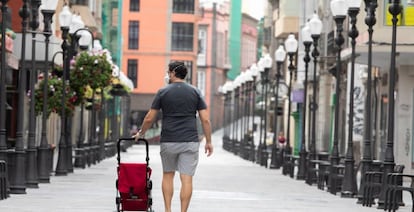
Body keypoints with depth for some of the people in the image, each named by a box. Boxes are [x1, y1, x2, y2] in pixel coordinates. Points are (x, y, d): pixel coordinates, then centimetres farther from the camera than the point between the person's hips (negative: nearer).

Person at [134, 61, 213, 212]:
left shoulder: (163, 92, 1)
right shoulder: (195, 92, 4)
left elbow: (149, 118, 3)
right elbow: (205, 120, -1)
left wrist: (141, 133, 20)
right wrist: (208, 141, 6)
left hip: (168, 141, 0)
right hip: (190, 142, 0)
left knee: (168, 175, 17)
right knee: (187, 179, -1)